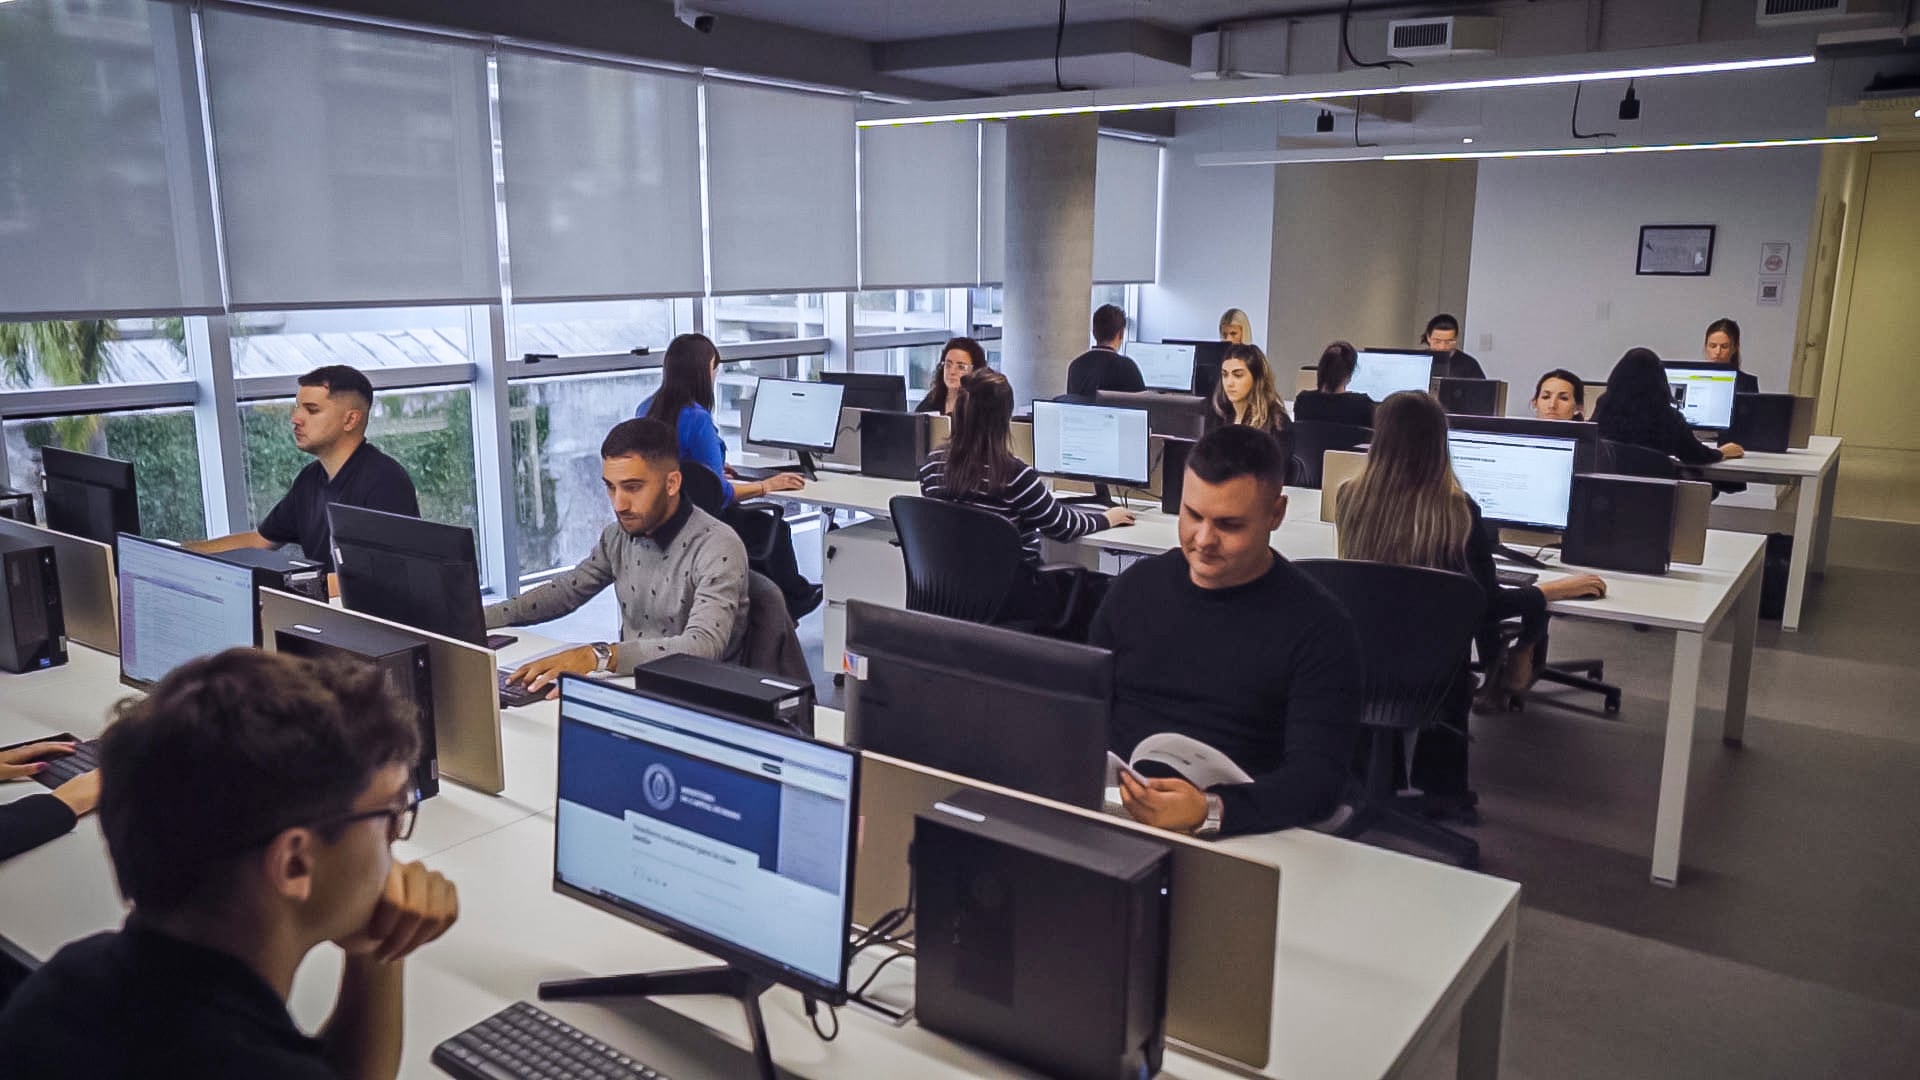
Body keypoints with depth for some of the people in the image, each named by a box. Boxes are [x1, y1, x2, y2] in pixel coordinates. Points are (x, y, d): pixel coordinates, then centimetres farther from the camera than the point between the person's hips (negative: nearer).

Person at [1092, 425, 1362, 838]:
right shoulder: (1136, 586, 9)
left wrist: (1209, 811, -29)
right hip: (1109, 808, 3)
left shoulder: (1317, 626, -5)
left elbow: (1318, 777, -13)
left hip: (1233, 833, -3)